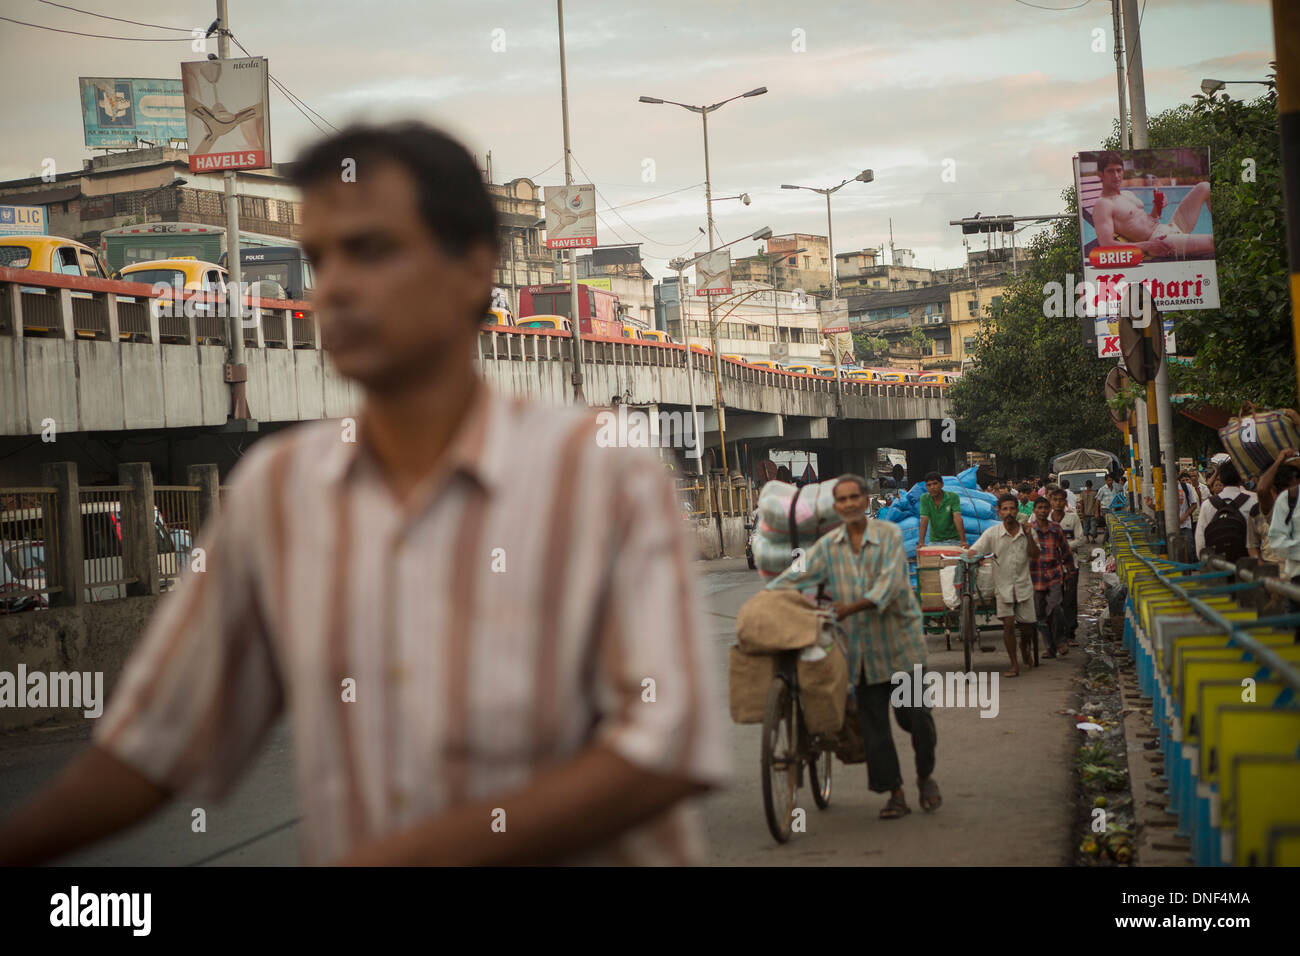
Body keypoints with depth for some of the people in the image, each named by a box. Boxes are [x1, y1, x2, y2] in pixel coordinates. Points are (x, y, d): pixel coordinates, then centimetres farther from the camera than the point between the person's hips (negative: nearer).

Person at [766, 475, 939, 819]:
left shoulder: (889, 535, -5)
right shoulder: (827, 546, 5)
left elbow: (889, 581, -17)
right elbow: (797, 574, 1)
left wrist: (854, 606, -29)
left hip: (900, 641, -3)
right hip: (861, 648, 3)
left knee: (914, 714, -1)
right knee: (873, 723, 1)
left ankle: (926, 777, 23)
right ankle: (895, 794, 9)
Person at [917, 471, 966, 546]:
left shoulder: (953, 497, -11)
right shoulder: (924, 498, -6)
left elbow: (957, 518, -21)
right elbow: (924, 521, -13)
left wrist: (963, 541, -30)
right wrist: (921, 543, -24)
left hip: (953, 540, -2)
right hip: (935, 541, 2)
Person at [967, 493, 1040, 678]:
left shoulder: (1026, 531, 0)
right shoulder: (992, 533, -5)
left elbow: (1035, 556, -4)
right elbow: (973, 551, -5)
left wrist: (1029, 536, -13)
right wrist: (972, 556, -28)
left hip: (1023, 585, 1)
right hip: (1003, 586, -1)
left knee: (1027, 626, 4)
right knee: (1008, 623, -11)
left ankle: (1026, 648, 40)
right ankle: (1014, 664, 0)